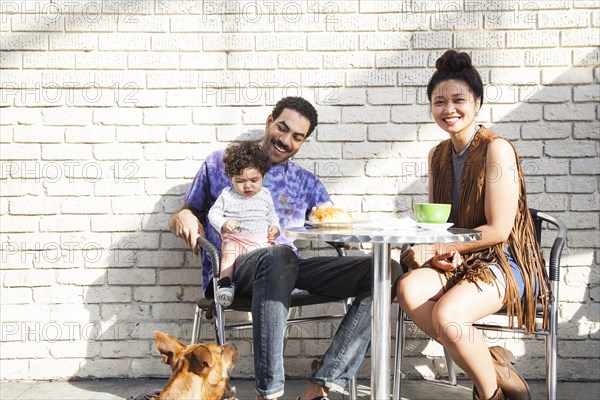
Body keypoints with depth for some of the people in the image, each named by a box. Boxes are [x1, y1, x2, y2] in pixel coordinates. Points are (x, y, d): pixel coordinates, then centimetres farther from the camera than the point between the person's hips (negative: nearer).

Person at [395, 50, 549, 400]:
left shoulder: (496, 149, -12)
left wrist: (434, 249, -15)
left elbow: (498, 230, -16)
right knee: (408, 288, -25)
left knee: (446, 314, -32)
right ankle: (493, 365, -10)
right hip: (456, 264, 7)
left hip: (504, 263, -6)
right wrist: (441, 252, -10)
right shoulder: (439, 154, 10)